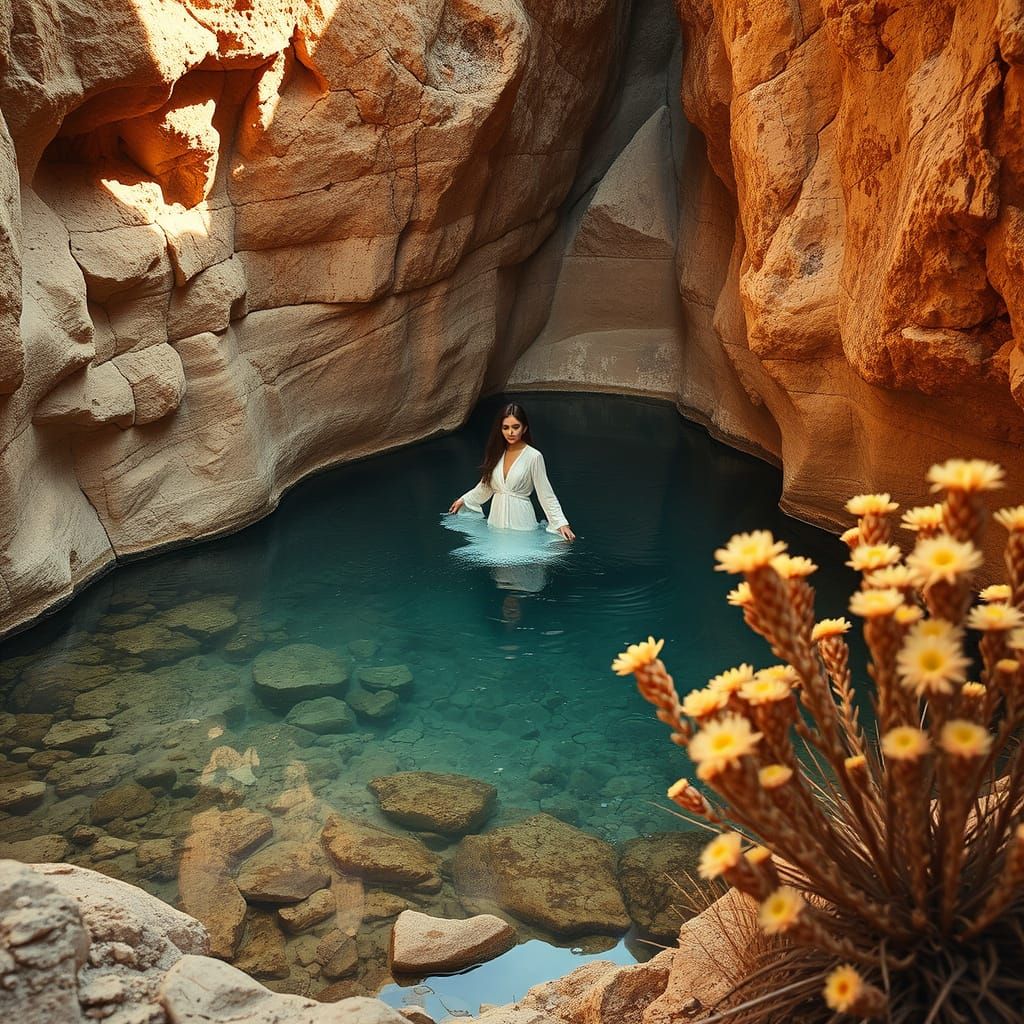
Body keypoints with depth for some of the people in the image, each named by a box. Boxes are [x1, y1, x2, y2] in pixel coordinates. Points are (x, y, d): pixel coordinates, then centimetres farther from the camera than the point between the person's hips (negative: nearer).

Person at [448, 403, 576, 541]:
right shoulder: (497, 453, 5)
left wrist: (561, 523, -18)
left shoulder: (534, 457, -12)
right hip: (496, 520, 5)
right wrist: (464, 499, 26)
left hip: (520, 521, -5)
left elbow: (546, 495, -11)